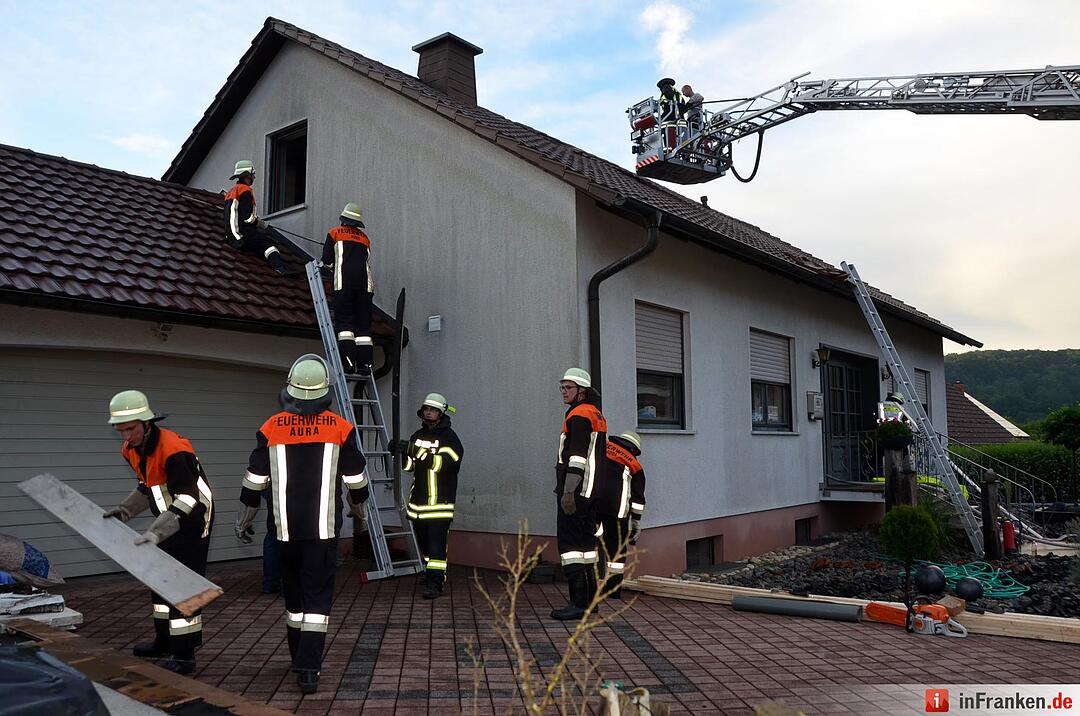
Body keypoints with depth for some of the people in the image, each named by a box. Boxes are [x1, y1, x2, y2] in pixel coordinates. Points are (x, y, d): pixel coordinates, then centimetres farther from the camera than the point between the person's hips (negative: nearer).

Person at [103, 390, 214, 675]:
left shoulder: (173, 450, -30)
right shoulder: (131, 450, 0)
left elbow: (187, 498, -31)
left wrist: (156, 532, -36)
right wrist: (124, 510, 5)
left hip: (193, 520, -10)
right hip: (169, 521, 10)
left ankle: (184, 654, -3)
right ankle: (165, 641, 35)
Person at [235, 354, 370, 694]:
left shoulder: (271, 428, -2)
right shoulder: (340, 428, -4)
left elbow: (253, 482, 4)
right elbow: (356, 480, 5)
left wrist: (243, 522, 18)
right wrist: (360, 511, 24)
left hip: (286, 529, 2)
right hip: (324, 529, -2)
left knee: (294, 593, 17)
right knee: (318, 598, 3)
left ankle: (300, 660, 30)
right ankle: (308, 668, -4)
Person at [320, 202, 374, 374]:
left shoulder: (335, 233, 13)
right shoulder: (365, 238, 24)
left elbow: (327, 261, 12)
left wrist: (332, 270, 33)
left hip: (344, 283, -3)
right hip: (365, 283, 3)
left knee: (344, 321, -5)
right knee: (363, 324, 3)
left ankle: (348, 362, -17)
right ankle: (364, 363, -4)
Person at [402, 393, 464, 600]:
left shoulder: (449, 437, -7)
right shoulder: (417, 436, 14)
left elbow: (451, 462, -22)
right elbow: (409, 465, 20)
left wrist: (427, 457, -29)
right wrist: (400, 454, 1)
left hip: (440, 500, -7)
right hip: (419, 498, 7)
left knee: (437, 542, -9)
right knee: (423, 540, 16)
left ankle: (434, 583, -7)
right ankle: (433, 574, 34)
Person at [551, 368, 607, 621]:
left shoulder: (579, 415, -13)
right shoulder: (597, 414, 19)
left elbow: (577, 457, -21)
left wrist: (568, 492, -23)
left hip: (575, 490, -10)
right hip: (590, 491, 10)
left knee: (570, 543, -8)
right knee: (585, 541, 14)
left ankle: (578, 603, -9)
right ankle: (590, 599, 21)